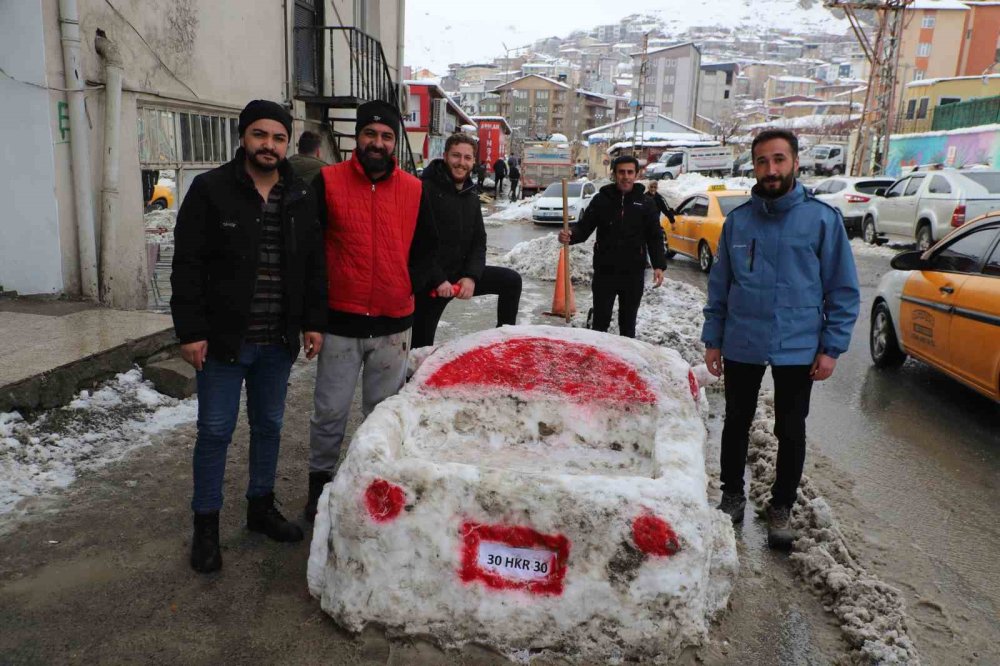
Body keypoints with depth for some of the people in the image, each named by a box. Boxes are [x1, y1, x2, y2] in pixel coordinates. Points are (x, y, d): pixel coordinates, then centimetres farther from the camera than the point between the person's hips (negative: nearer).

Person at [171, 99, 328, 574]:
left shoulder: (299, 198, 7)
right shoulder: (211, 190, -6)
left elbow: (314, 265, 12)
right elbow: (187, 265, -8)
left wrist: (313, 322, 6)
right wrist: (190, 330, -13)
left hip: (278, 341, 4)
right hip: (223, 339, -4)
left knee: (269, 426, 16)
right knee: (215, 431, 5)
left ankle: (261, 507, 33)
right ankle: (206, 525, 20)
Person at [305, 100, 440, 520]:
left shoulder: (413, 189, 6)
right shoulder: (328, 182, -2)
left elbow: (426, 246, 15)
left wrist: (413, 285, 2)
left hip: (393, 323, 2)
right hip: (340, 322, -2)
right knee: (330, 412, 6)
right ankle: (320, 481, 27)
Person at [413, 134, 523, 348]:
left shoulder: (471, 197, 11)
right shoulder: (426, 189, -13)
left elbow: (479, 242, 9)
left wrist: (471, 277, -9)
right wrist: (438, 280, -22)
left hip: (461, 275, 6)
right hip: (429, 282, -6)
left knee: (511, 280, 1)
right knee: (421, 347, -4)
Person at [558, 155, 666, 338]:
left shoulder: (645, 203, 3)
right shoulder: (601, 199, 2)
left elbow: (655, 237, 4)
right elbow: (584, 227, -1)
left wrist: (659, 265, -7)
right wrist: (570, 235, -23)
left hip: (633, 274, 1)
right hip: (604, 272, 0)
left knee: (628, 322, 11)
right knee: (600, 322, 6)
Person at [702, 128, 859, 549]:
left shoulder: (822, 219, -6)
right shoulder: (738, 220, 2)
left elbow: (843, 290, -4)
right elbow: (719, 285, 7)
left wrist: (831, 348, -8)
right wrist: (713, 340, 5)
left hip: (798, 350, -2)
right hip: (741, 347, 2)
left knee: (790, 432, 10)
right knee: (736, 424, 15)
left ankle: (781, 508, 28)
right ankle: (732, 496, 34)